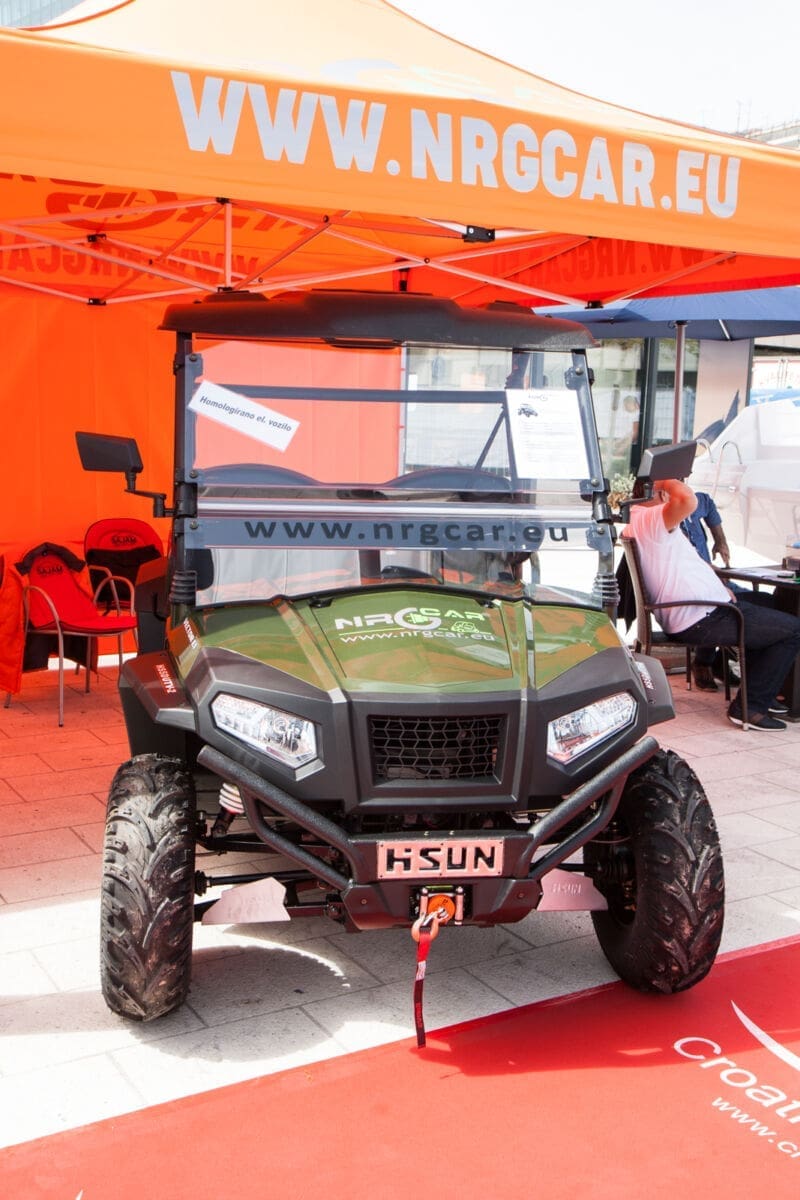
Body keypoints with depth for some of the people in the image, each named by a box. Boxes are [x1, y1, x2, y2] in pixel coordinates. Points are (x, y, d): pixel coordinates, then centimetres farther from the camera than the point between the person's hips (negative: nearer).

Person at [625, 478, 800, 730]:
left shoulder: (640, 520, 14)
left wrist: (718, 587, 12)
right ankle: (749, 706, -2)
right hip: (703, 621, -11)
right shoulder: (650, 518, -20)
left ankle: (760, 693, 33)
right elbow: (687, 500, -41)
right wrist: (664, 478, -22)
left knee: (766, 604, 31)